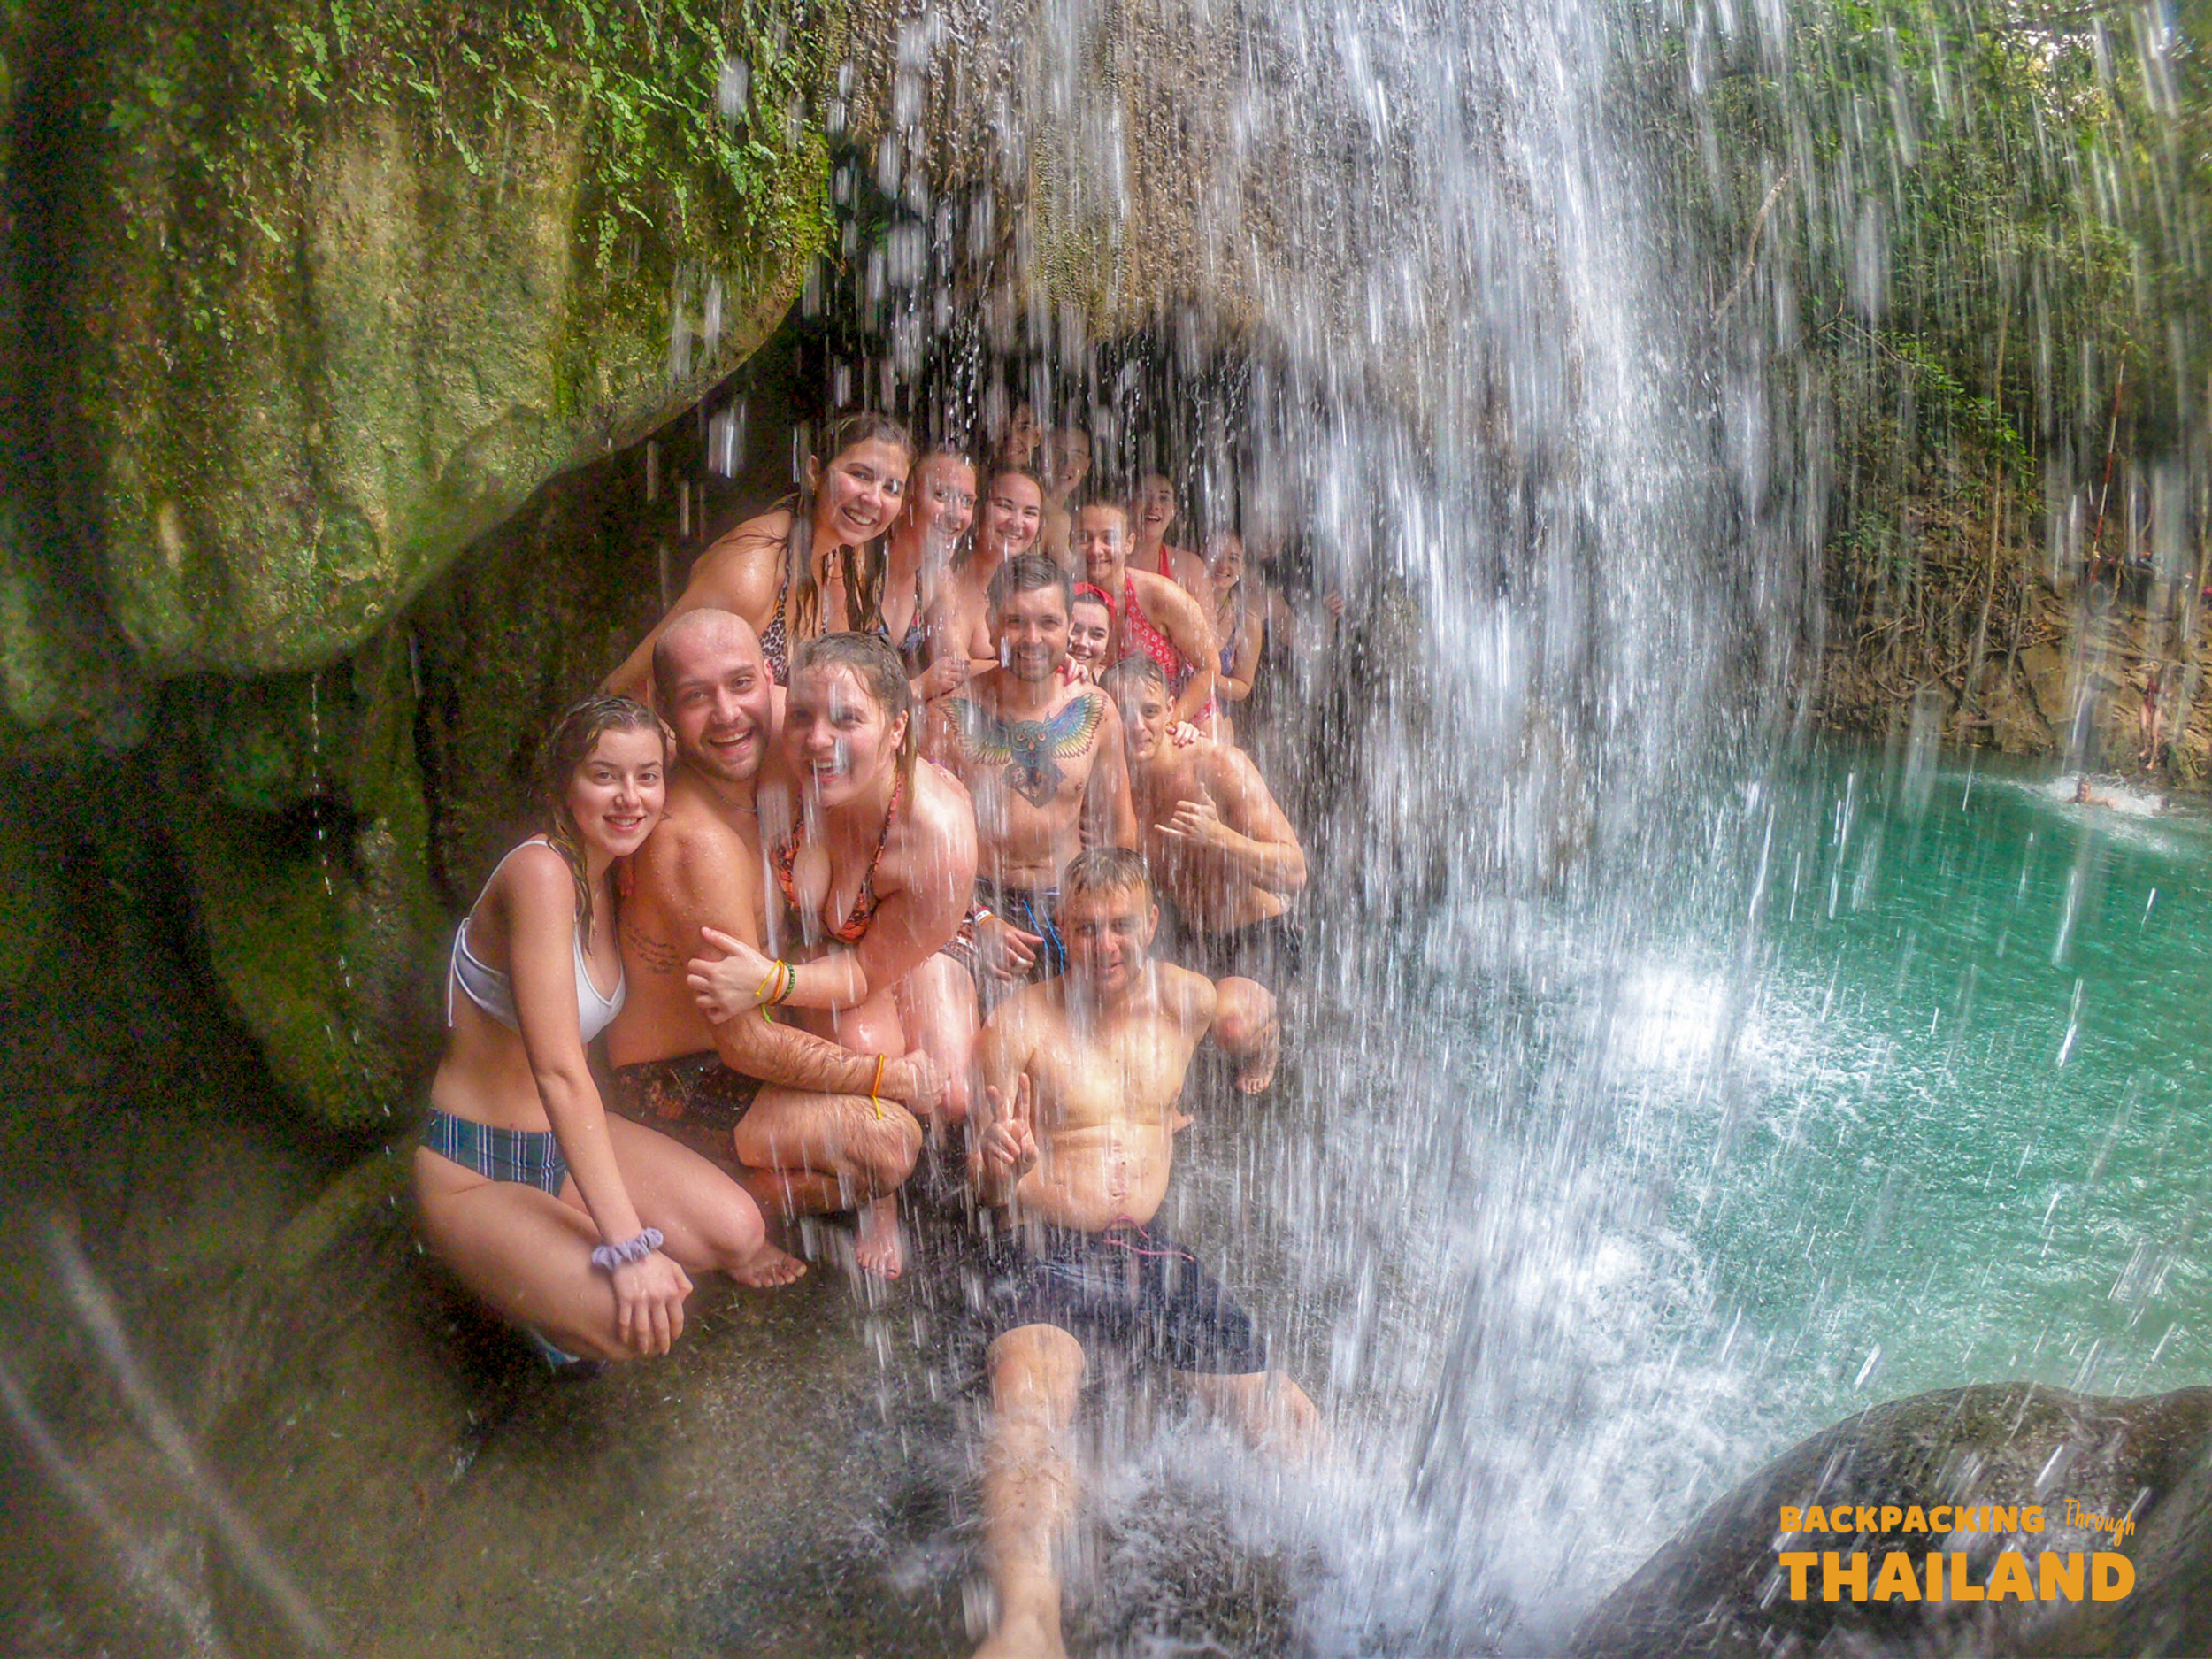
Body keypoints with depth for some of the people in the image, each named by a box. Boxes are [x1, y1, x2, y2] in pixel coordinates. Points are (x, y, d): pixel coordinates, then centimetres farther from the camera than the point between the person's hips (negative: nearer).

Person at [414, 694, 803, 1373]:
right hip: (474, 1171, -8)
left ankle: (558, 1256, 11)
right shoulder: (540, 871, -23)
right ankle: (529, 1294, 5)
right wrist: (627, 1245, -31)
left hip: (564, 1139, 8)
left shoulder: (606, 876, 5)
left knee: (739, 1232, -12)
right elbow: (559, 1071, -28)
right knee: (636, 1319, -27)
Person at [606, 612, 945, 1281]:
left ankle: (872, 1204, 6)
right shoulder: (698, 843, -29)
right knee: (888, 1137, -26)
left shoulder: (752, 791, 0)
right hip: (672, 1088, -9)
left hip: (727, 1056, 9)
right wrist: (887, 1076, -17)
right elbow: (746, 1041, -26)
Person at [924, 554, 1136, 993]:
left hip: (1071, 903, 3)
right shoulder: (952, 715, -8)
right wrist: (977, 919, -16)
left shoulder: (1095, 710, 3)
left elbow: (1121, 828, 12)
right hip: (980, 901, -3)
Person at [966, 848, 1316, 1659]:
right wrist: (998, 1166, -25)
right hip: (1045, 1252, -4)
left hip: (1153, 1251, 4)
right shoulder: (1021, 1022, -2)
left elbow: (1254, 1074, 32)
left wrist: (1261, 1027, 10)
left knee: (1291, 1426, -9)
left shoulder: (1186, 998, 9)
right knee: (1030, 1408, -35)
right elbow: (985, 1183, -2)